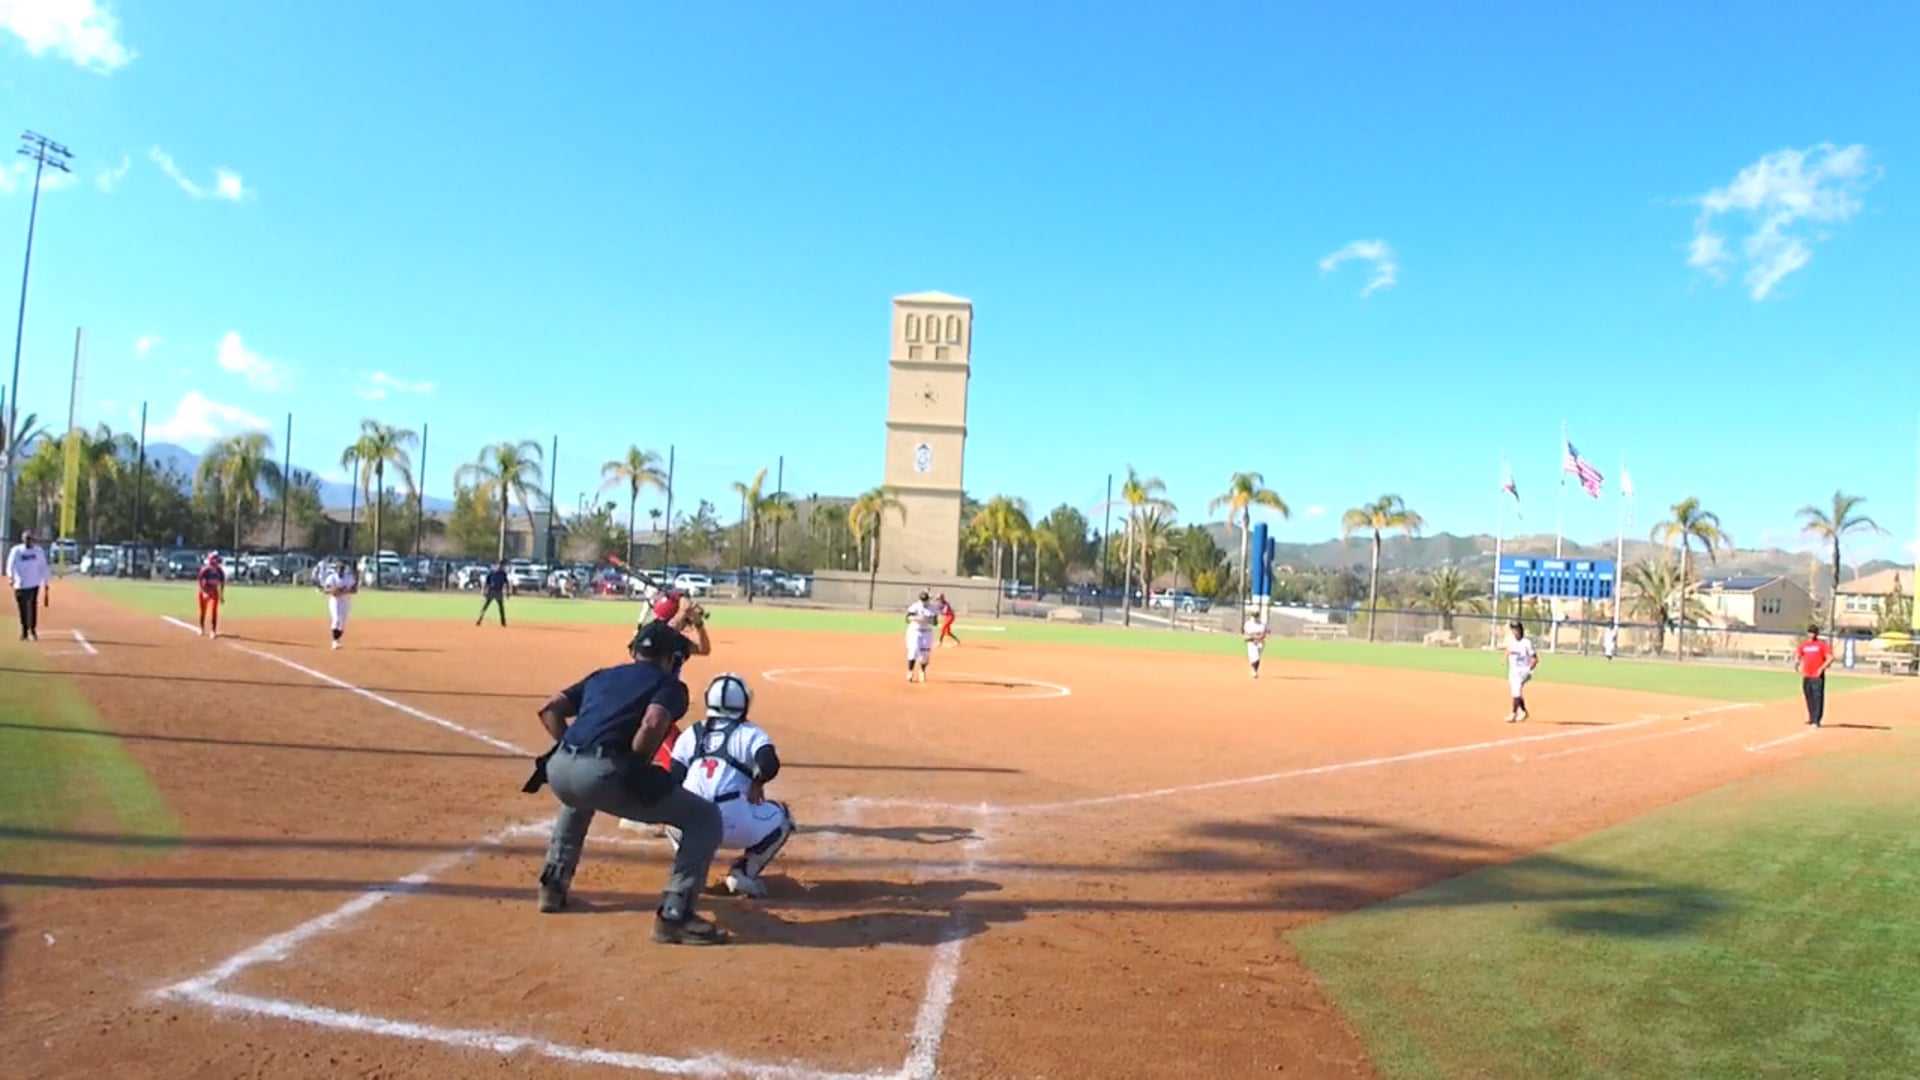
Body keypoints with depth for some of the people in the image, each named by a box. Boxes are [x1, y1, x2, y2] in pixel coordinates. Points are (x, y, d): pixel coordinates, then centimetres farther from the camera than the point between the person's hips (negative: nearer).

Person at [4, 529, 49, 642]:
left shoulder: (38, 551, 6)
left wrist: (46, 582, 10)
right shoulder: (16, 550, 0)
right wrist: (11, 576, -28)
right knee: (23, 608, 1)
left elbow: (43, 567, 11)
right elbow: (11, 564, -10)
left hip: (34, 584, 1)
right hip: (21, 585, -1)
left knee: (33, 607, -2)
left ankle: (33, 630, 8)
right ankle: (24, 631, 13)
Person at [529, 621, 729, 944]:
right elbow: (652, 725, -11)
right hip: (601, 773, -7)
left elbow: (550, 710, 22)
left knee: (580, 796, 45)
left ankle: (553, 885, 42)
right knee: (705, 818, 5)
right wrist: (636, 770, 3)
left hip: (558, 768, 7)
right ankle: (673, 914, -4)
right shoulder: (670, 684, 11)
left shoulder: (602, 675, 30)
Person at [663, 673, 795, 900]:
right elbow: (769, 765, -11)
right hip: (734, 826, -3)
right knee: (781, 816, 25)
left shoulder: (689, 734, 17)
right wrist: (757, 783, 10)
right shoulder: (750, 733, 7)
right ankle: (743, 872, 10)